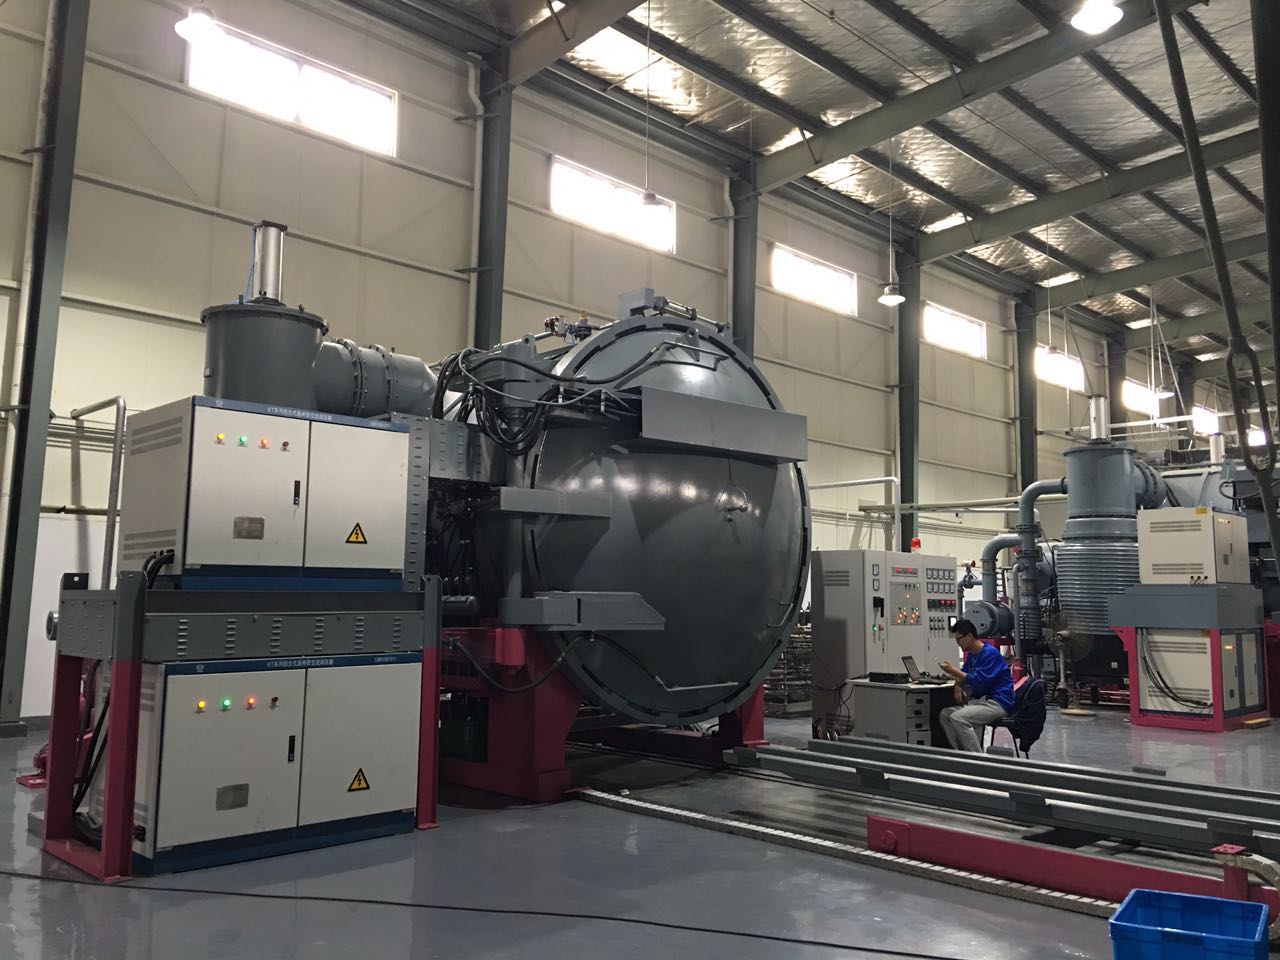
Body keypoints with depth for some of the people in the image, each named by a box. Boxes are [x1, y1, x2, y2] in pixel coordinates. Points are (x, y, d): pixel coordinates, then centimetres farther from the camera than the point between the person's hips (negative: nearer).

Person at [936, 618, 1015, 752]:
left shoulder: (990, 653, -14)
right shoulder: (971, 654, 15)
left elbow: (980, 682, -21)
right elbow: (964, 673, 24)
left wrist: (954, 671, -16)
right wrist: (958, 686, 1)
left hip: (999, 703, -10)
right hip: (981, 700, 10)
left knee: (958, 717, -27)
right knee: (945, 714, -4)